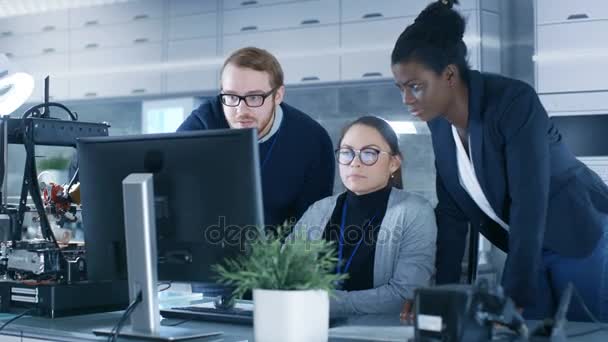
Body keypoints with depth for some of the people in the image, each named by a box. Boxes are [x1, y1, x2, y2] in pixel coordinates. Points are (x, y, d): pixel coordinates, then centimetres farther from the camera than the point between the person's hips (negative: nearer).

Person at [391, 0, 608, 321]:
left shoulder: (514, 102, -28)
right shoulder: (440, 123, -6)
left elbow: (529, 205, -31)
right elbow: (451, 212, -1)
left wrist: (513, 302, -32)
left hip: (582, 240, -6)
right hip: (526, 247, 6)